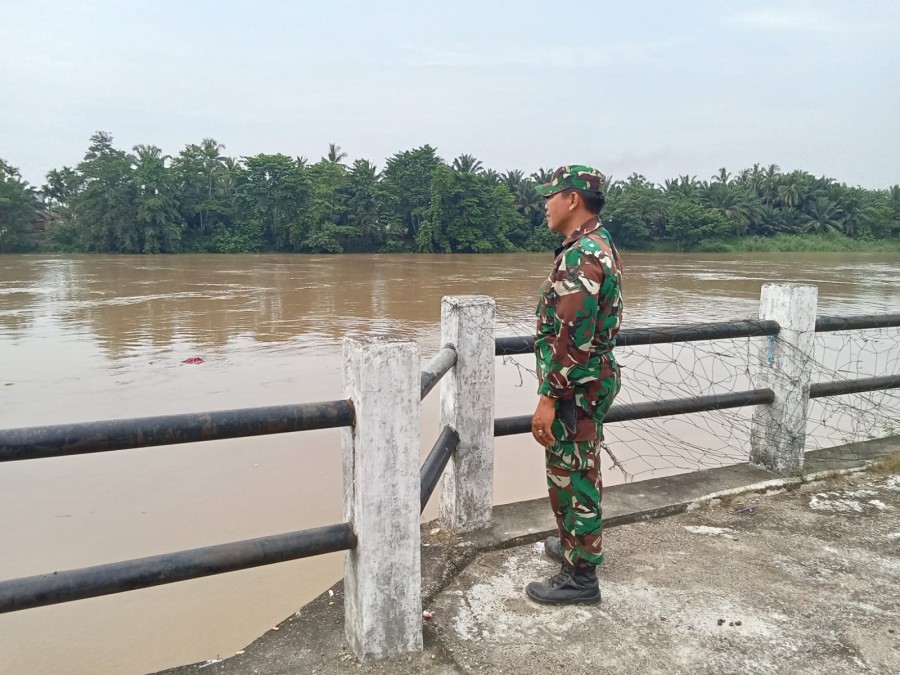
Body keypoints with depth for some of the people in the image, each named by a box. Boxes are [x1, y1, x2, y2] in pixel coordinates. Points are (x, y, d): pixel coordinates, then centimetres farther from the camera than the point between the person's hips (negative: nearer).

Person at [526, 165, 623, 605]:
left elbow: (571, 338, -27)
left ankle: (580, 576, 14)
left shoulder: (580, 256, -22)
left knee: (572, 478, 1)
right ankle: (575, 546, 40)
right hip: (592, 383, 11)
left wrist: (549, 399, -22)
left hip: (574, 390, -11)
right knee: (578, 474, 22)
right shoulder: (601, 246, 12)